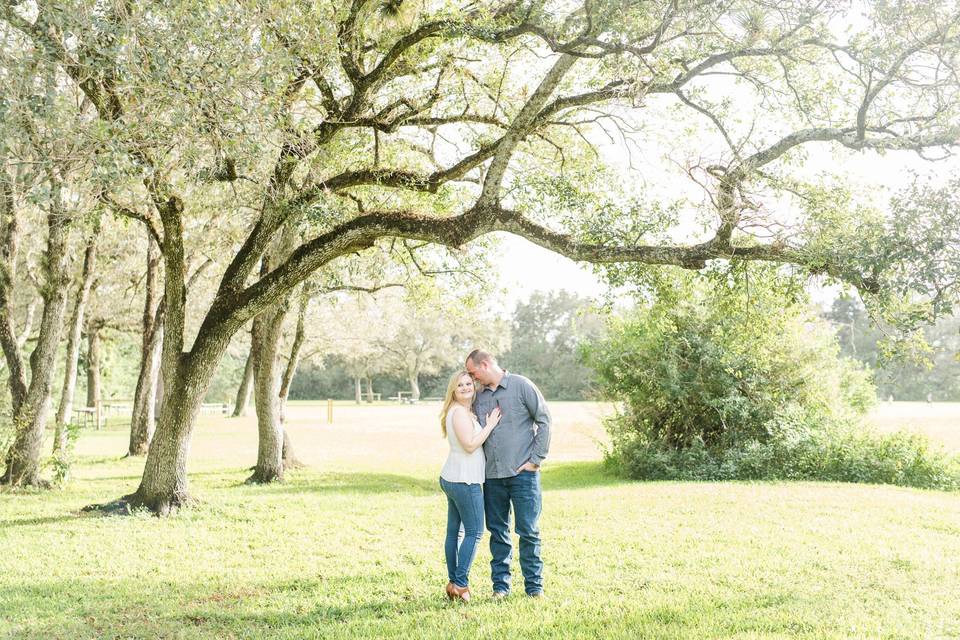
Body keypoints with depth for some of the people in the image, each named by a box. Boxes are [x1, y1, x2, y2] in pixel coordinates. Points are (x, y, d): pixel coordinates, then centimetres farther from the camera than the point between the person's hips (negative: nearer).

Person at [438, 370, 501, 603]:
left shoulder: (466, 411, 16)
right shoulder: (459, 412, -14)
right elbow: (470, 445, -20)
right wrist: (490, 425, -14)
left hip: (451, 479, 10)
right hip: (464, 481, -10)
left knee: (453, 531, 11)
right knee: (474, 532, -4)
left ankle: (454, 581, 17)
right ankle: (460, 583, -4)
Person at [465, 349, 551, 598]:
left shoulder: (521, 386, -4)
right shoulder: (478, 396, 11)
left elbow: (544, 420, -4)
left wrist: (536, 459, -8)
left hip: (523, 473, -5)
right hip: (492, 475, 5)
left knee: (528, 531, 0)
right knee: (497, 532, 10)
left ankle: (534, 585, 10)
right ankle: (500, 585, 19)